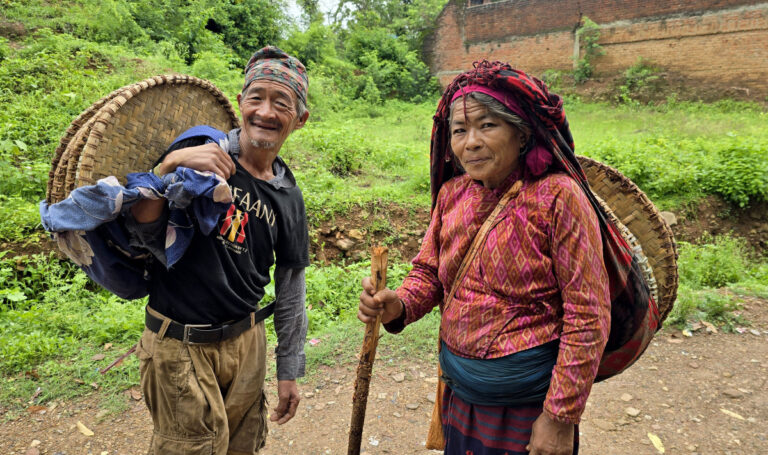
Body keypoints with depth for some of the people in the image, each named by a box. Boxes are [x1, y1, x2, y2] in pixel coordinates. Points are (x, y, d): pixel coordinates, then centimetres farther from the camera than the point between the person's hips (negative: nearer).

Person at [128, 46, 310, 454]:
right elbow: (144, 235, -14)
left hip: (245, 341, 4)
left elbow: (290, 287, 6)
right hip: (179, 345, -4)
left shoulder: (288, 198, 0)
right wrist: (169, 165, -30)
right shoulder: (200, 149, -12)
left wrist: (289, 371, 10)